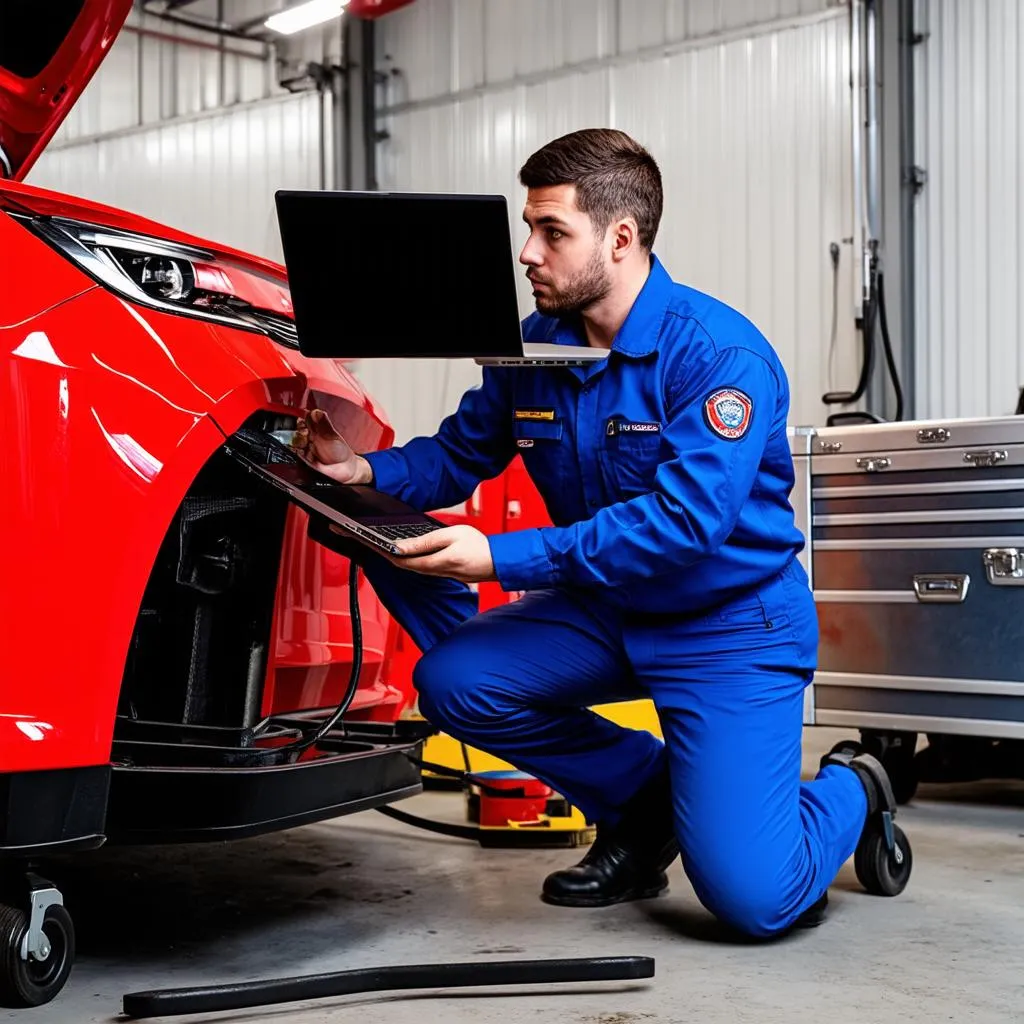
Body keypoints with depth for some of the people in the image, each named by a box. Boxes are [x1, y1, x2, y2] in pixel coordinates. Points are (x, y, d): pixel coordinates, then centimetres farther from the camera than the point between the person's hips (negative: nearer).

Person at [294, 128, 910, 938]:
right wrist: (367, 469, -14)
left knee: (750, 897, -17)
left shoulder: (718, 353, -23)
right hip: (606, 609, 7)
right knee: (452, 681, -15)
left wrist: (504, 559, -37)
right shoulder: (533, 347, -2)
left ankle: (850, 791, 21)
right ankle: (643, 797, 9)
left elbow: (688, 520, -33)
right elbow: (459, 453, 9)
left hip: (732, 626, -6)